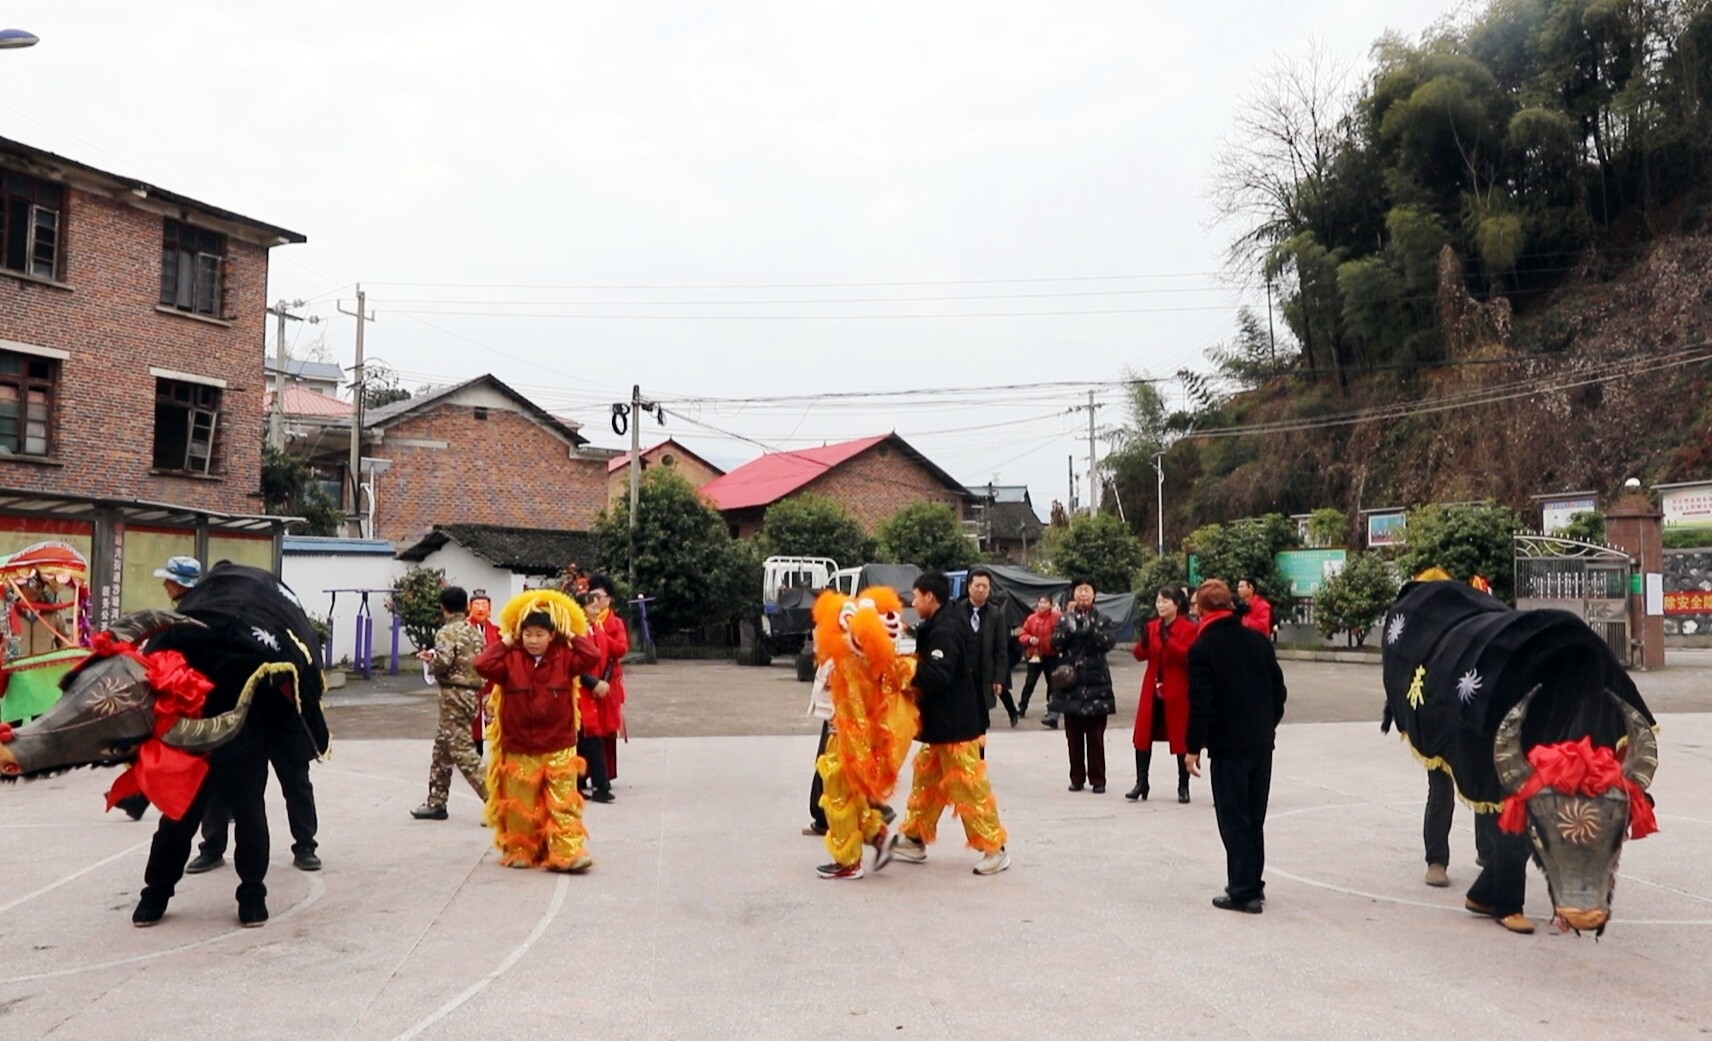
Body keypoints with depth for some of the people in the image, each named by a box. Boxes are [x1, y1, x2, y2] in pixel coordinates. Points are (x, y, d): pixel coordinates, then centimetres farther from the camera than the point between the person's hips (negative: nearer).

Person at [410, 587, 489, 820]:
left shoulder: (447, 632, -11)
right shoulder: (475, 631, 11)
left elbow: (443, 663, -24)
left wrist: (429, 660, 1)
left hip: (454, 694, -8)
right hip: (473, 692, 8)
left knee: (463, 752, -7)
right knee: (442, 748, 18)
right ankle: (436, 803, 25)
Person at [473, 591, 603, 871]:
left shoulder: (564, 658, -3)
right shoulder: (511, 659, -4)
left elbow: (592, 657, -17)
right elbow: (482, 665, -17)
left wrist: (573, 636, -8)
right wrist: (504, 643, -11)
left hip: (559, 748, 0)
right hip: (518, 749, 0)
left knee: (563, 804, 1)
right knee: (520, 805, 11)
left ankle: (568, 853, 4)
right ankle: (520, 851, 25)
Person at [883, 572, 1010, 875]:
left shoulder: (945, 632, -20)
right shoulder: (940, 627, 12)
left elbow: (937, 676, -29)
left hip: (955, 725, -11)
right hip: (943, 724, 11)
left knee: (968, 787, -3)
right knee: (926, 781, 17)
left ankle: (994, 848, 5)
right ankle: (913, 840, 27)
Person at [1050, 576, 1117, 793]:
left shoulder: (1102, 620, 4)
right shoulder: (1065, 619, 9)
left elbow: (1109, 641, -13)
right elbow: (1056, 643, -4)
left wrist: (1090, 628, -28)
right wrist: (1069, 626, -21)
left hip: (1095, 684, -2)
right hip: (1070, 683, 2)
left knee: (1095, 736, -2)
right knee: (1073, 735, 6)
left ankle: (1098, 779, 4)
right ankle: (1077, 778, 13)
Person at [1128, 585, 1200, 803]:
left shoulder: (1189, 628, -7)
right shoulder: (1152, 626, 8)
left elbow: (1188, 656, -19)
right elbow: (1140, 656, 5)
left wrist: (1167, 641, -30)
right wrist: (1144, 642, -15)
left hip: (1178, 691, -5)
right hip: (1152, 690, 5)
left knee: (1181, 738, 4)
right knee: (1143, 735, 4)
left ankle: (1183, 787, 14)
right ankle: (1141, 783, 11)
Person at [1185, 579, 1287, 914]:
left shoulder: (1202, 648, -11)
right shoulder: (1258, 640, 6)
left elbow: (1201, 704, -15)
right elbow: (1278, 689, 9)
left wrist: (1193, 747, -8)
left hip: (1228, 745, -6)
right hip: (1262, 742, 6)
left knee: (1234, 820, 0)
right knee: (1254, 817, 15)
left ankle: (1243, 891, 0)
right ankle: (1254, 885, 21)